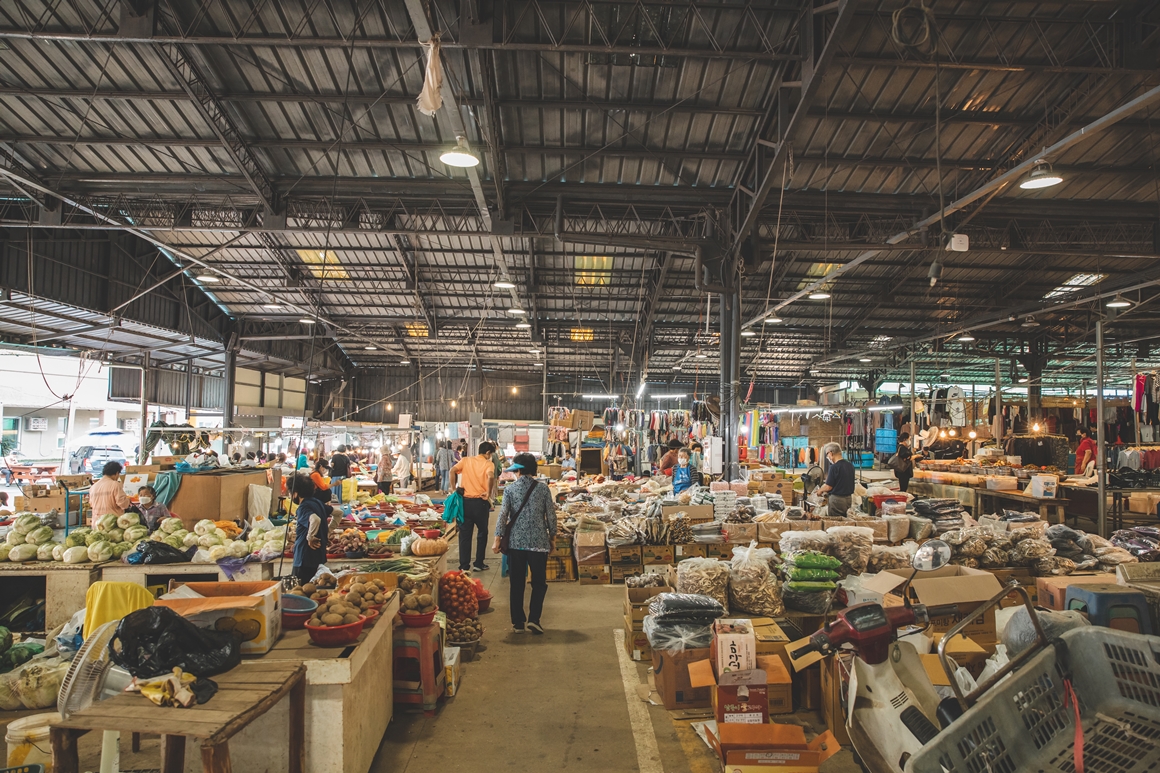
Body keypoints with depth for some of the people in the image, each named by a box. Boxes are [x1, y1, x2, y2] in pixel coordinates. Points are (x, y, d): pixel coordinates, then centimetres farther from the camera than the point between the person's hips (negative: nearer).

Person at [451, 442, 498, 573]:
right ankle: (479, 564, 19)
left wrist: (455, 488, -2)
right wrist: (488, 493, -13)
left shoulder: (466, 460, 5)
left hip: (465, 501, 2)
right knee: (482, 533, 15)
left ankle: (464, 566, 8)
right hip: (480, 502, -2)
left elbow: (453, 470, -10)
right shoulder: (488, 464, -3)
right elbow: (491, 477, -24)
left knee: (465, 534, 8)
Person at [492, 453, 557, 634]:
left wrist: (497, 539, -5)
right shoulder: (543, 489, -2)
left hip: (516, 542, 1)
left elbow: (503, 514, -8)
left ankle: (518, 623, 12)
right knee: (539, 583, 11)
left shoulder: (510, 489, -1)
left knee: (517, 583, 9)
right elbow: (551, 516, 0)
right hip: (538, 542, -1)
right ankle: (533, 619, 1)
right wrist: (552, 536, 13)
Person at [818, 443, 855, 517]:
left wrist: (820, 490, 4)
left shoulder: (834, 467, -18)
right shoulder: (850, 465, 6)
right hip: (848, 499, 8)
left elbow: (828, 487, -16)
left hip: (837, 499, -8)